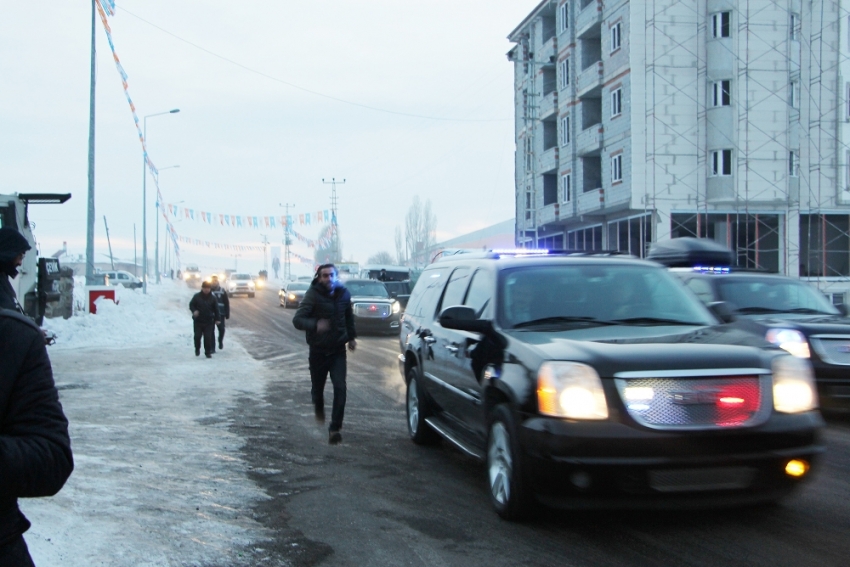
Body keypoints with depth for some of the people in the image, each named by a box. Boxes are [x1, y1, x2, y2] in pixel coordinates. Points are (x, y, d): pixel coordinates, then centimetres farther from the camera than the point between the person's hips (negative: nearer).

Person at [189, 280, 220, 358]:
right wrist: (194, 311, -15)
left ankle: (208, 352, 5)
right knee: (197, 336, 1)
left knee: (208, 337, -5)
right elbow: (191, 305, 6)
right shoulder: (197, 296, 0)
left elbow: (216, 309, 5)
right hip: (198, 321, 0)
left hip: (208, 322, 0)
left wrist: (217, 319, -2)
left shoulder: (213, 298, 2)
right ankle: (197, 349, 25)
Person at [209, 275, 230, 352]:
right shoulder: (209, 290, 2)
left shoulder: (222, 291, 2)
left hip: (220, 314, 0)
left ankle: (220, 341, 27)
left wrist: (227, 314, -2)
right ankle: (212, 347, 5)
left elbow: (227, 303, 3)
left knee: (221, 329, -2)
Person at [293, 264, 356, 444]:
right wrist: (315, 325, -41)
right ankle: (319, 408, 47)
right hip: (318, 350, -2)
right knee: (317, 387, 12)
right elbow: (297, 319, -23)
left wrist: (351, 337, 21)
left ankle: (335, 428, -9)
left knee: (340, 388, -13)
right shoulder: (313, 295, -14)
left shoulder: (343, 293, -1)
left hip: (338, 350, 2)